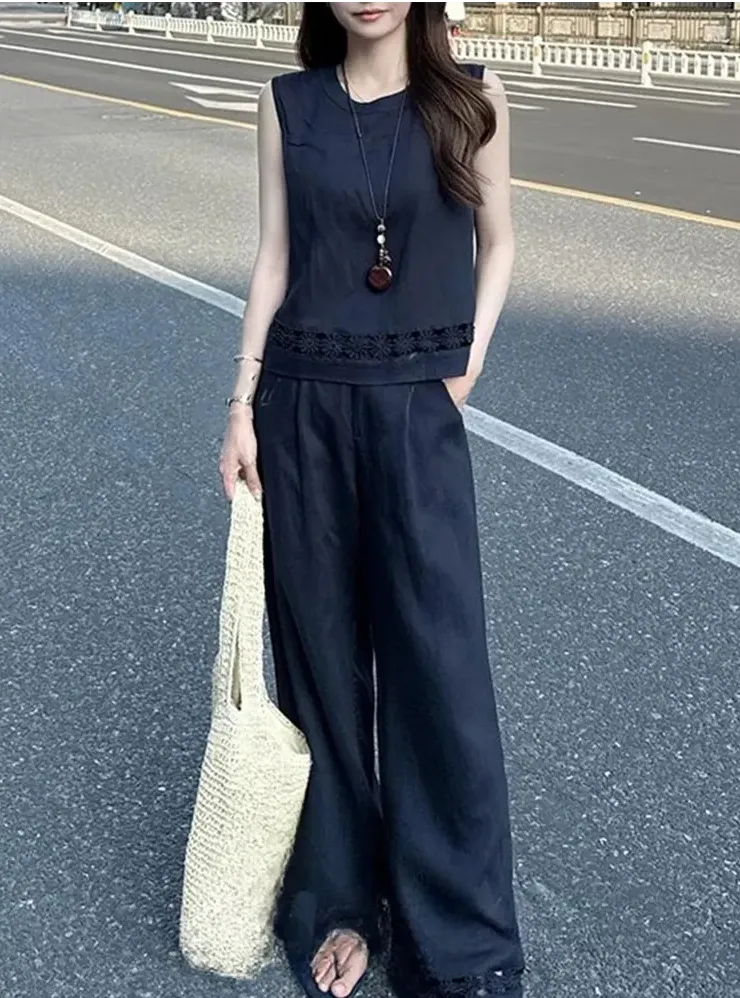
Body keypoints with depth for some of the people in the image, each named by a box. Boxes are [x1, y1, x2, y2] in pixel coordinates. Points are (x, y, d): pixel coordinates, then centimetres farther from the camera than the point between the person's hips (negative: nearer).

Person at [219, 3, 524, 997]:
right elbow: (275, 258, 5)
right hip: (303, 403, 2)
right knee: (320, 654, 8)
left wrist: (468, 368, -1)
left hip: (417, 408, -1)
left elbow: (498, 243, 10)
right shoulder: (288, 102, 5)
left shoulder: (472, 98, 1)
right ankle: (336, 900, 23)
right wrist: (244, 403, 0)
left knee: (439, 666, -3)